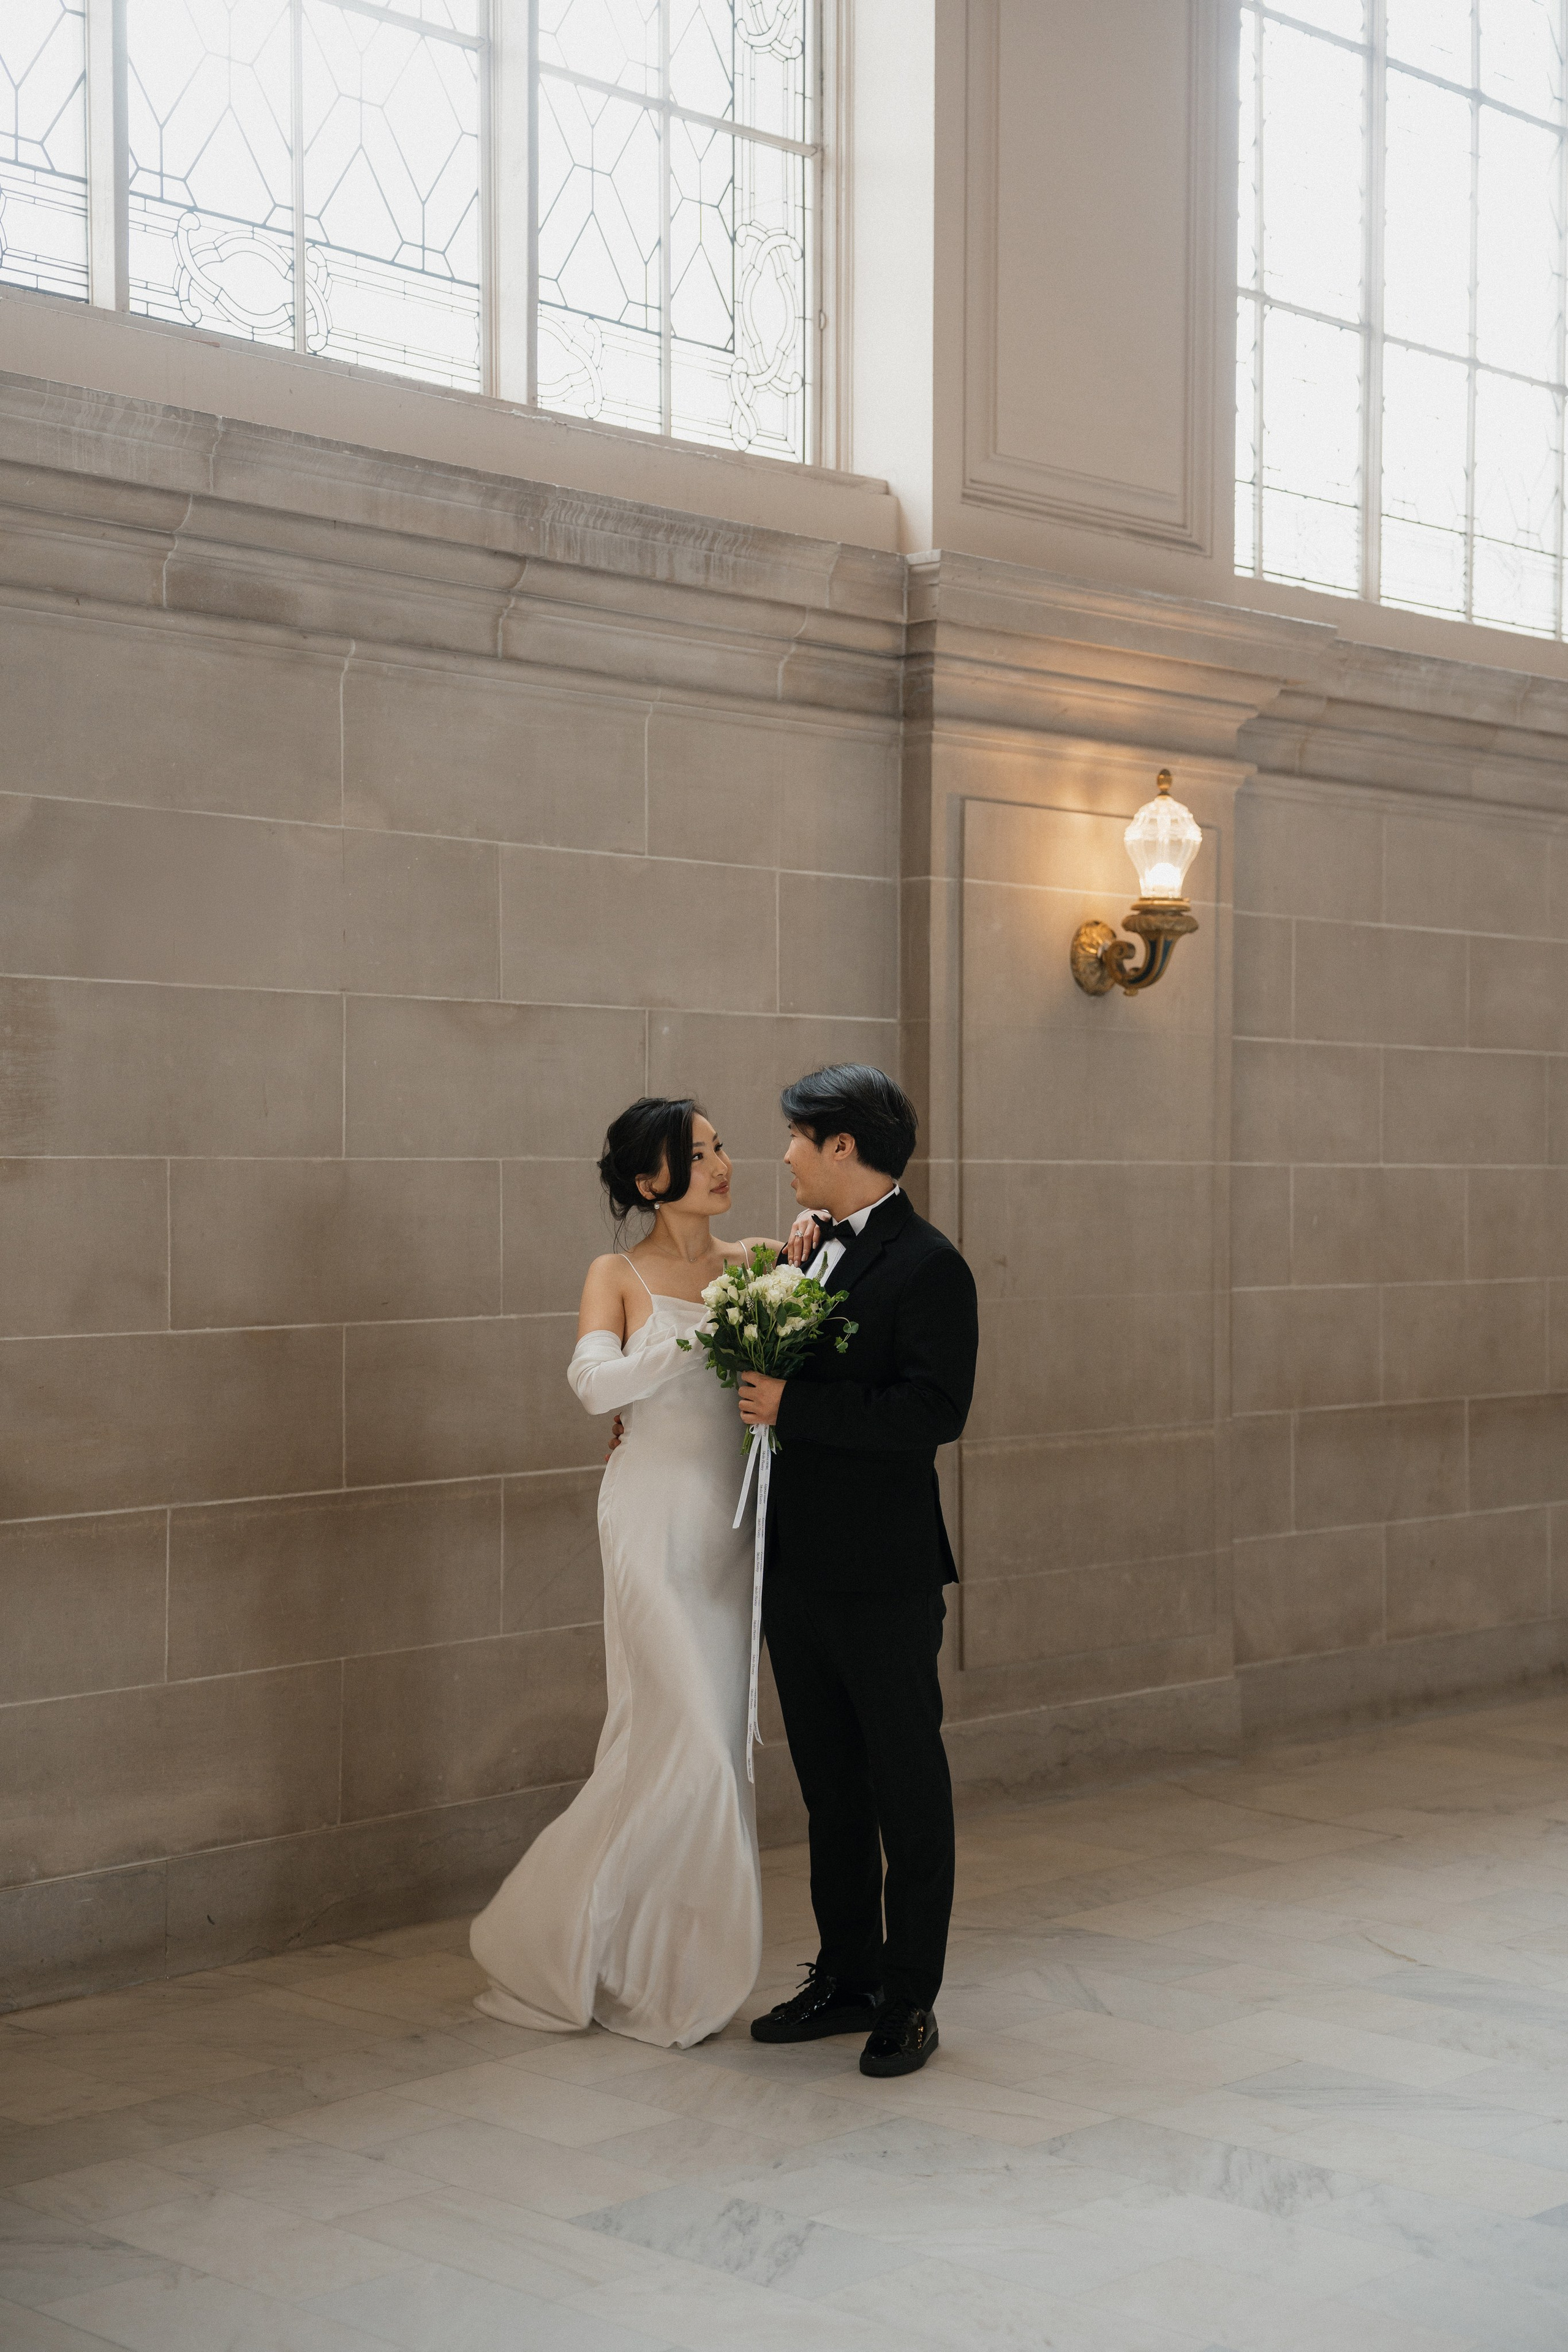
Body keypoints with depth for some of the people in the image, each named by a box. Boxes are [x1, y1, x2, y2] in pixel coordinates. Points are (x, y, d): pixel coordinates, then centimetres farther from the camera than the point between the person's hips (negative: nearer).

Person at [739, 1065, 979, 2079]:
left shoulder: (927, 1264, -13)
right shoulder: (806, 1251, 11)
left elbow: (934, 1412, -23)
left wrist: (792, 1405, -23)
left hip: (884, 1575, -8)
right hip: (798, 1568, 8)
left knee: (908, 1786, 5)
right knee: (831, 1785, 16)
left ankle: (910, 1998, 14)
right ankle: (847, 1977, 28)